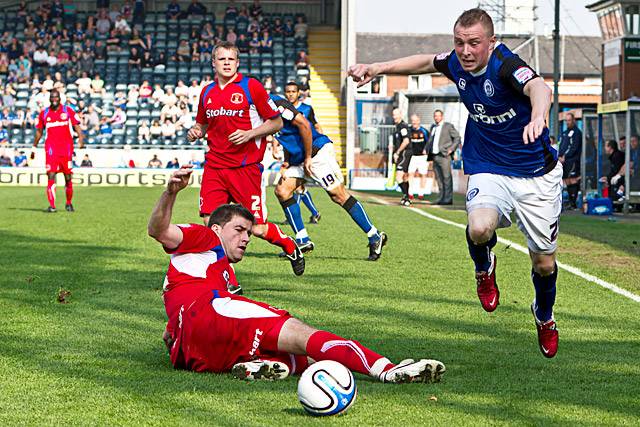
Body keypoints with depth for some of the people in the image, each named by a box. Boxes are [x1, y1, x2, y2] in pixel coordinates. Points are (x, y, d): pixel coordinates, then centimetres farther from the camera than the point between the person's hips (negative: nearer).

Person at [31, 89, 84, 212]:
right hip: (51, 149, 0)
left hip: (66, 148, 0)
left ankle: (69, 203, 23)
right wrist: (34, 147, 19)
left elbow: (76, 125, 0)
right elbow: (39, 131, 18)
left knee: (68, 177, 4)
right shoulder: (44, 113, 9)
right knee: (51, 175, -12)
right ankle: (52, 205, -14)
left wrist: (80, 138, -18)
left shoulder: (68, 111, 4)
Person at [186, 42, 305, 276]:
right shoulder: (207, 92, 11)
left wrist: (249, 134, -14)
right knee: (210, 222, -8)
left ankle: (291, 247, 26)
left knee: (257, 228, -5)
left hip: (246, 166, -4)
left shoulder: (251, 87, -4)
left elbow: (276, 122, -1)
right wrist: (195, 132, 4)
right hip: (214, 166, 5)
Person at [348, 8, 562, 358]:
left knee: (544, 264, 6)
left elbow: (538, 87, -45)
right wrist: (378, 68, 13)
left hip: (537, 174, -3)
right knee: (479, 228, -31)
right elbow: (427, 62, 19)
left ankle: (544, 316, 40)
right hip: (488, 170, 3)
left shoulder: (504, 64, -24)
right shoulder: (457, 64, -5)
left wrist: (537, 117, -68)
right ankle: (484, 268, 6)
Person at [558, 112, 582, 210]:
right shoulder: (564, 133, 23)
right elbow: (561, 146, 21)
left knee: (572, 181, -12)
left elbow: (574, 147, -11)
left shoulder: (577, 132, -3)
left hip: (573, 160, -8)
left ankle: (573, 203, -14)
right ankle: (571, 202, 10)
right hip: (563, 161, 8)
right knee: (567, 182, 6)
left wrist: (565, 157, -14)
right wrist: (559, 156, 3)